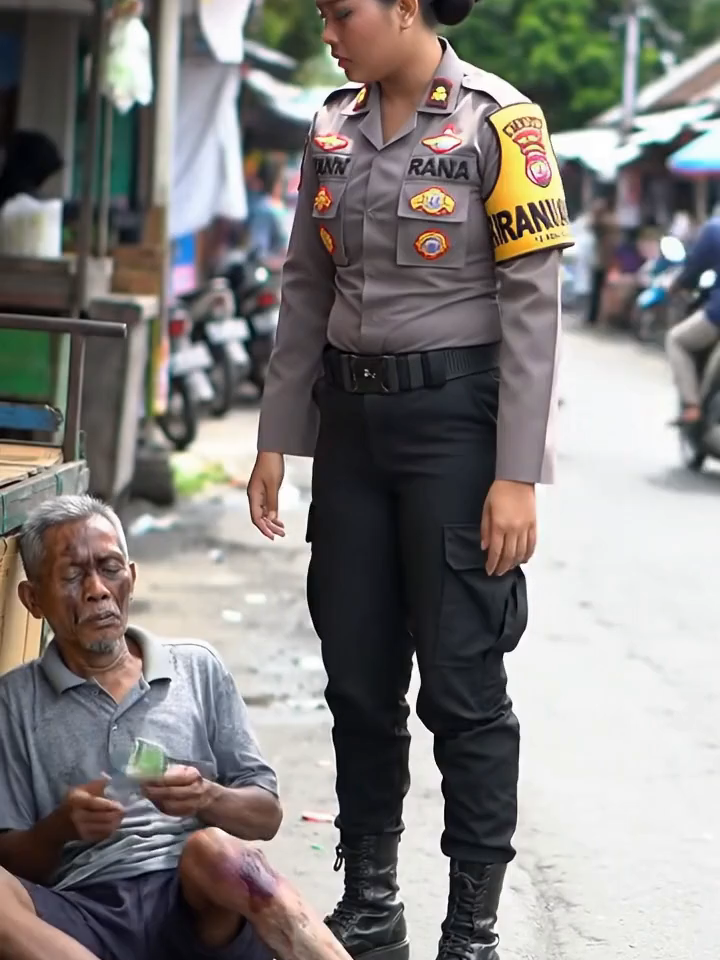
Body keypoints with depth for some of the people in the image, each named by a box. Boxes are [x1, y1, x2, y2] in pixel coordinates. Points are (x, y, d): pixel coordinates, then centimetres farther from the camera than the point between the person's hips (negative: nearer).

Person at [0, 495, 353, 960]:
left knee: (213, 850, -35)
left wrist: (206, 799, -6)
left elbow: (266, 816, 16)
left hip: (202, 905, 1)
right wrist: (61, 826, -12)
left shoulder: (197, 668, 18)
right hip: (88, 914, 0)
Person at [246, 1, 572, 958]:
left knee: (461, 680, -2)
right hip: (352, 414, 6)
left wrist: (518, 475, -15)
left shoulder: (500, 123, -10)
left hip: (454, 415, -6)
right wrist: (276, 438, 10)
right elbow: (306, 292, 13)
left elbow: (532, 306, -11)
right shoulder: (333, 127, 8)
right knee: (357, 675, 9)